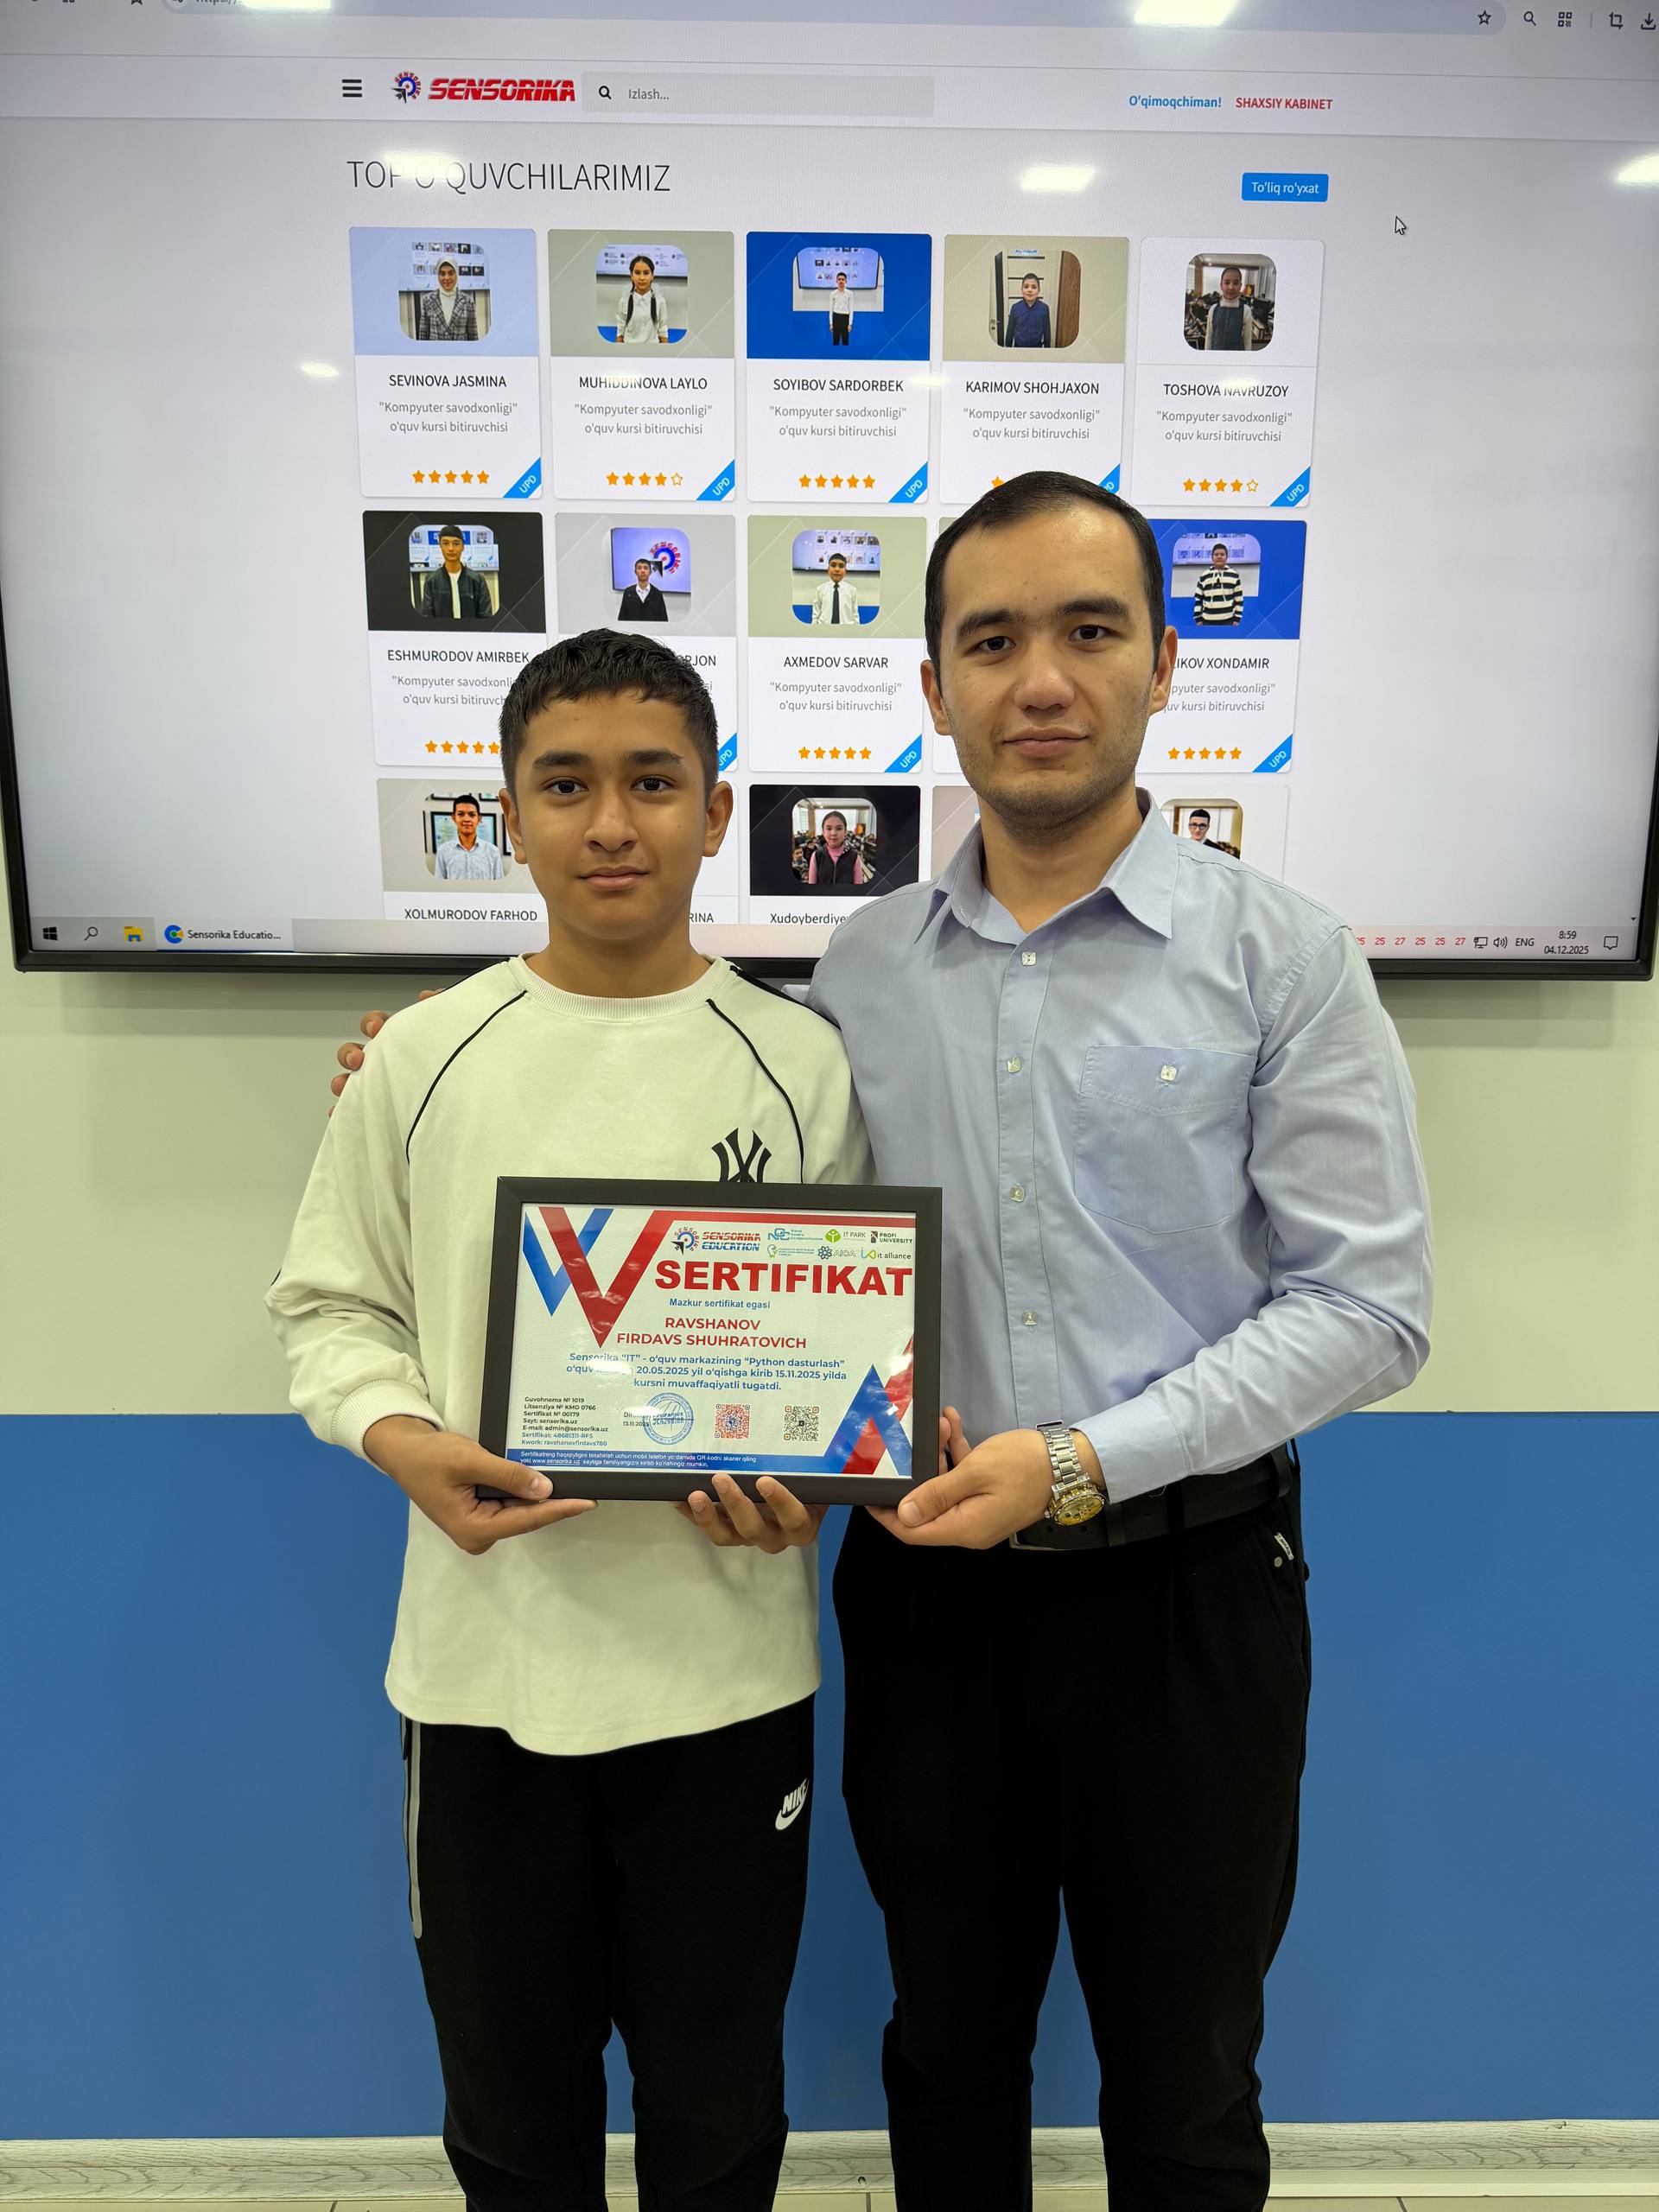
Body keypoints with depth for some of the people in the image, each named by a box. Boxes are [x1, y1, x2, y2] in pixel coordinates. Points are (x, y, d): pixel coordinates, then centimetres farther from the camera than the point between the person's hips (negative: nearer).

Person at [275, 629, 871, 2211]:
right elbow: (330, 1303, 5)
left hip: (725, 1664, 0)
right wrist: (405, 1443, -14)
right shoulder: (424, 1058, -2)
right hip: (482, 1659, 1)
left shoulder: (800, 1061, -3)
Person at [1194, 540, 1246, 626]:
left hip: (1228, 620, -1)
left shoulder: (1234, 575, 3)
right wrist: (1198, 618, 1)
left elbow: (1239, 598, 4)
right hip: (1208, 621, 1)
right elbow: (1198, 599, 8)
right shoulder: (1204, 576, 6)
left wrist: (1237, 618, -2)